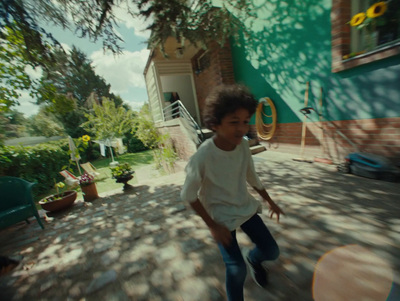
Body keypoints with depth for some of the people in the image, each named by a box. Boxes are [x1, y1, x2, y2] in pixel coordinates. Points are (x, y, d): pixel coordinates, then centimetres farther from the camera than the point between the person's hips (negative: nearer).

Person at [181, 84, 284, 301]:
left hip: (246, 207, 5)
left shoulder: (243, 145, -14)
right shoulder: (203, 157, -30)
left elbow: (251, 176, 4)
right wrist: (212, 226, -16)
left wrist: (270, 201, 14)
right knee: (236, 269, -2)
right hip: (221, 216, -4)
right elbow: (188, 195, -18)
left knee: (272, 251, 12)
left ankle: (253, 260, 49)